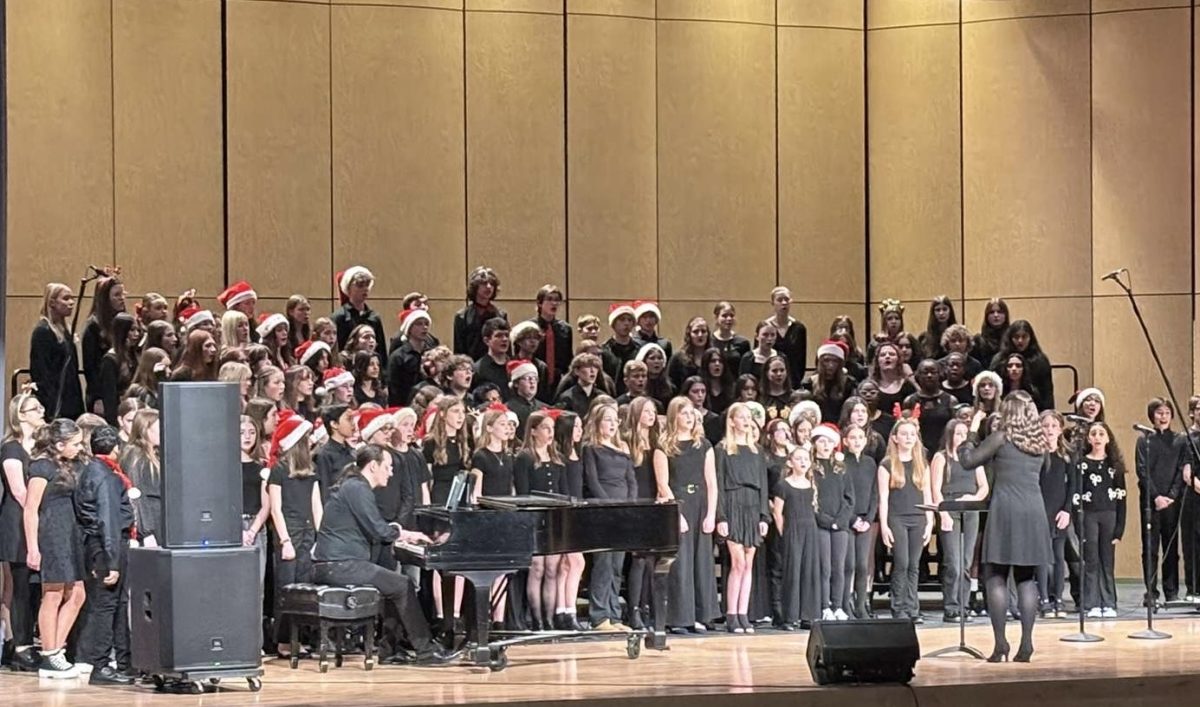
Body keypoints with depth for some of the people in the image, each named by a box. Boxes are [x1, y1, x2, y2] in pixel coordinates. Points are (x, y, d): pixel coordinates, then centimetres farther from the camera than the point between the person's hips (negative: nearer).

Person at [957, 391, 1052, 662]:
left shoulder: (1001, 438, -5)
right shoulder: (1040, 443, 11)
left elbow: (968, 461, -3)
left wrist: (973, 432, 10)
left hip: (1006, 510, -5)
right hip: (1034, 511, 5)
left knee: (996, 577, 0)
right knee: (1026, 579, 8)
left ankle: (1000, 643, -9)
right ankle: (1026, 643, 2)